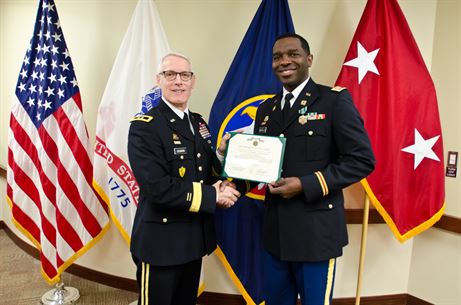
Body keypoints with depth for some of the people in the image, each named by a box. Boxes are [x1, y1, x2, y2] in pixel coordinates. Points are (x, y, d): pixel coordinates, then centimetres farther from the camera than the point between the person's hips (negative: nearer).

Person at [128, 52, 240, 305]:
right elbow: (158, 187, -25)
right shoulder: (144, 127, -15)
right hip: (161, 241, -7)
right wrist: (212, 196, -19)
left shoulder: (198, 123, 8)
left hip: (195, 238, 7)